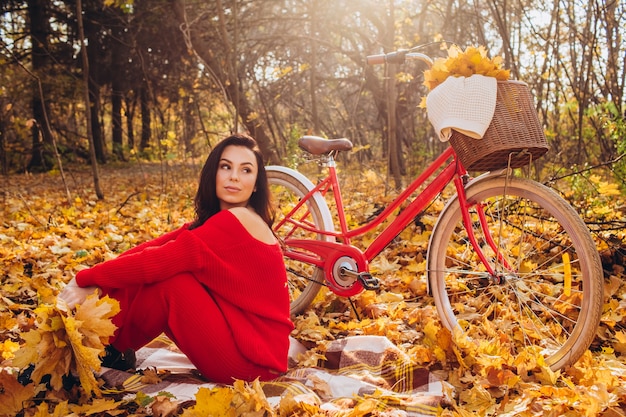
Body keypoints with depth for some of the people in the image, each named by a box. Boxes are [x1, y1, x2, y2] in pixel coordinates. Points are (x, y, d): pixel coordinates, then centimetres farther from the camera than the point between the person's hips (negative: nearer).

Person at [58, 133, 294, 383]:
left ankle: (108, 350, 0)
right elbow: (158, 246, -1)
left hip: (252, 360, -8)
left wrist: (88, 279, -15)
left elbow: (162, 259, -24)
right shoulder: (213, 221, 10)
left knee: (168, 279, -19)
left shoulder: (235, 221, -19)